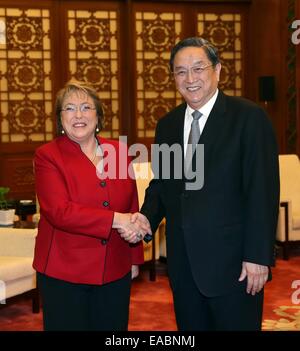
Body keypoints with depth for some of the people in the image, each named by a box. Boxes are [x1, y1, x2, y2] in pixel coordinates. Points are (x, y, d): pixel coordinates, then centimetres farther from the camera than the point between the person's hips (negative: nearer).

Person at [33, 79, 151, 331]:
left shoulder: (119, 152, 6)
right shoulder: (47, 156, -6)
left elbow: (132, 208, 12)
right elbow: (59, 212, -18)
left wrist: (135, 259, 13)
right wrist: (116, 220, -23)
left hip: (115, 272, 4)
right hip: (63, 274, -3)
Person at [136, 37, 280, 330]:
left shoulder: (249, 117, -8)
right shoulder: (167, 125, 10)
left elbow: (263, 190, -12)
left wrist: (258, 256, -15)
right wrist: (146, 218, -5)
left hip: (232, 262, -5)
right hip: (183, 263, 5)